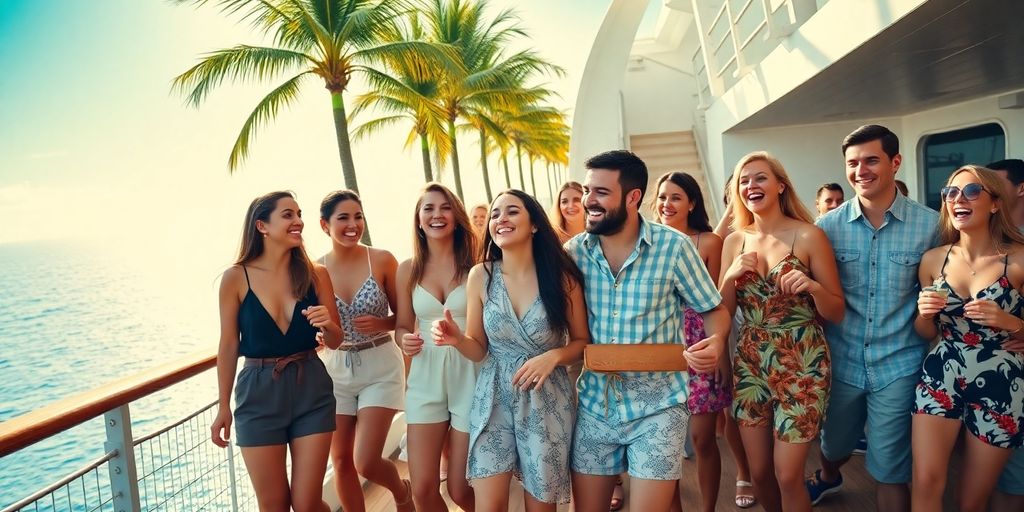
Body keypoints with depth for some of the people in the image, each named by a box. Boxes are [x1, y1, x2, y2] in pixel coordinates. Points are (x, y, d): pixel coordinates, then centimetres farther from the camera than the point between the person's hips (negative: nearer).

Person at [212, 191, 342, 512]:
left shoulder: (316, 274, -3)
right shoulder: (236, 277, -6)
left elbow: (335, 341, 5)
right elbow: (229, 345, 1)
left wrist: (327, 324, -18)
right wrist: (223, 407, 5)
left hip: (311, 390, 1)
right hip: (259, 393, -1)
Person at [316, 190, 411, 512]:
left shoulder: (382, 260, -9)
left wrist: (381, 323, -20)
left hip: (380, 368, -3)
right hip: (334, 371, 3)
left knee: (366, 462, -6)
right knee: (341, 461, 10)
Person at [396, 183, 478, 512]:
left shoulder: (476, 265, -5)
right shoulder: (408, 269, 4)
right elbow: (402, 326, 12)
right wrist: (406, 341, -9)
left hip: (470, 377, -2)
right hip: (425, 380, 3)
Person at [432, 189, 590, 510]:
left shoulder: (562, 276, -9)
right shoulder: (481, 275, -5)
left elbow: (582, 342, 2)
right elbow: (478, 350, 3)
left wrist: (554, 356, -18)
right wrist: (456, 339, -18)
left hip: (547, 403, -1)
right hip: (494, 401, 1)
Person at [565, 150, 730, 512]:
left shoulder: (673, 246, -11)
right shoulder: (574, 251, -3)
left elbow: (714, 309, -2)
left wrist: (715, 342, -23)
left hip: (657, 405, -3)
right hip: (594, 404, 3)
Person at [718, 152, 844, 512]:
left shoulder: (809, 236, -7)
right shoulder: (734, 241, 5)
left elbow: (837, 313, -3)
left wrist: (813, 288, -23)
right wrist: (731, 275, -9)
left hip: (801, 364, -4)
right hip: (750, 363, 4)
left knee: (787, 476, -1)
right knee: (759, 472, 12)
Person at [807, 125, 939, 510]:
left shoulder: (930, 224, -7)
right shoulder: (828, 225, -3)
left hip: (898, 365, -2)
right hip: (841, 360, 2)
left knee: (889, 471, 6)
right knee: (834, 445, 23)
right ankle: (828, 477, 57)